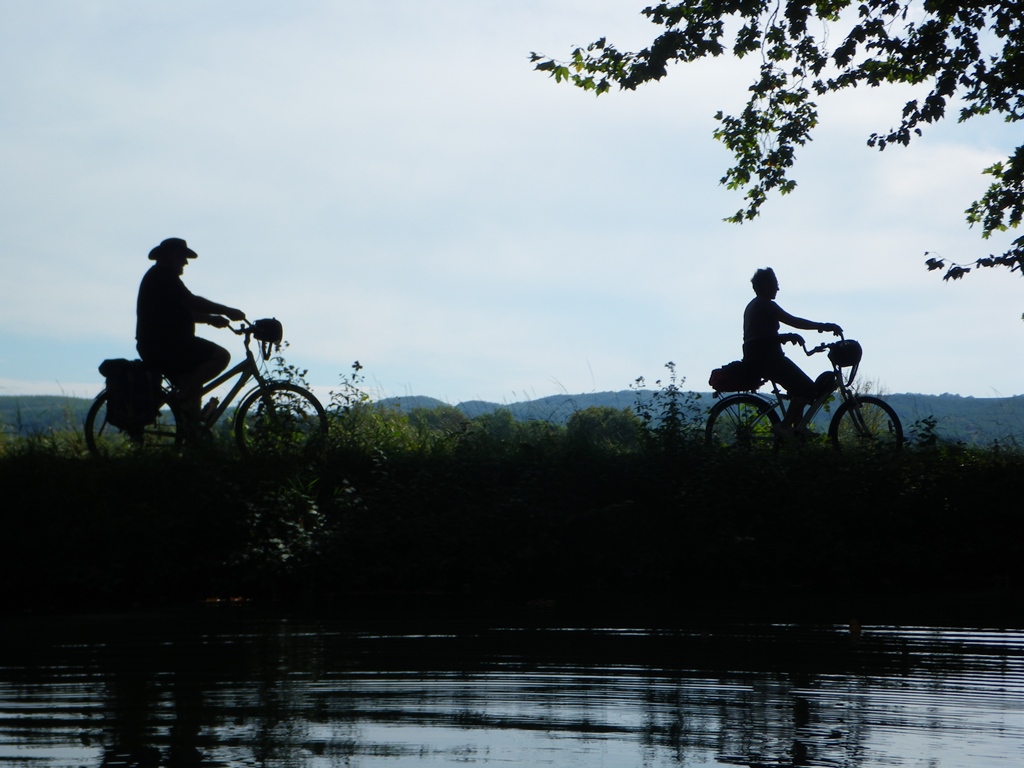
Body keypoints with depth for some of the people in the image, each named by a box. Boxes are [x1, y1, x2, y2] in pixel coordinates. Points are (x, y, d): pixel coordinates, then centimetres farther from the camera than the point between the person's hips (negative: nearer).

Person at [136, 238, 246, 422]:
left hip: (153, 347, 11)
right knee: (221, 356, -14)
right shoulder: (164, 276, -11)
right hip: (164, 345, -11)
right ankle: (183, 396, -15)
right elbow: (192, 302, -18)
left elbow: (184, 311, 25)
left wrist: (211, 319, 16)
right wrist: (227, 311, -14)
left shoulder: (156, 276, 24)